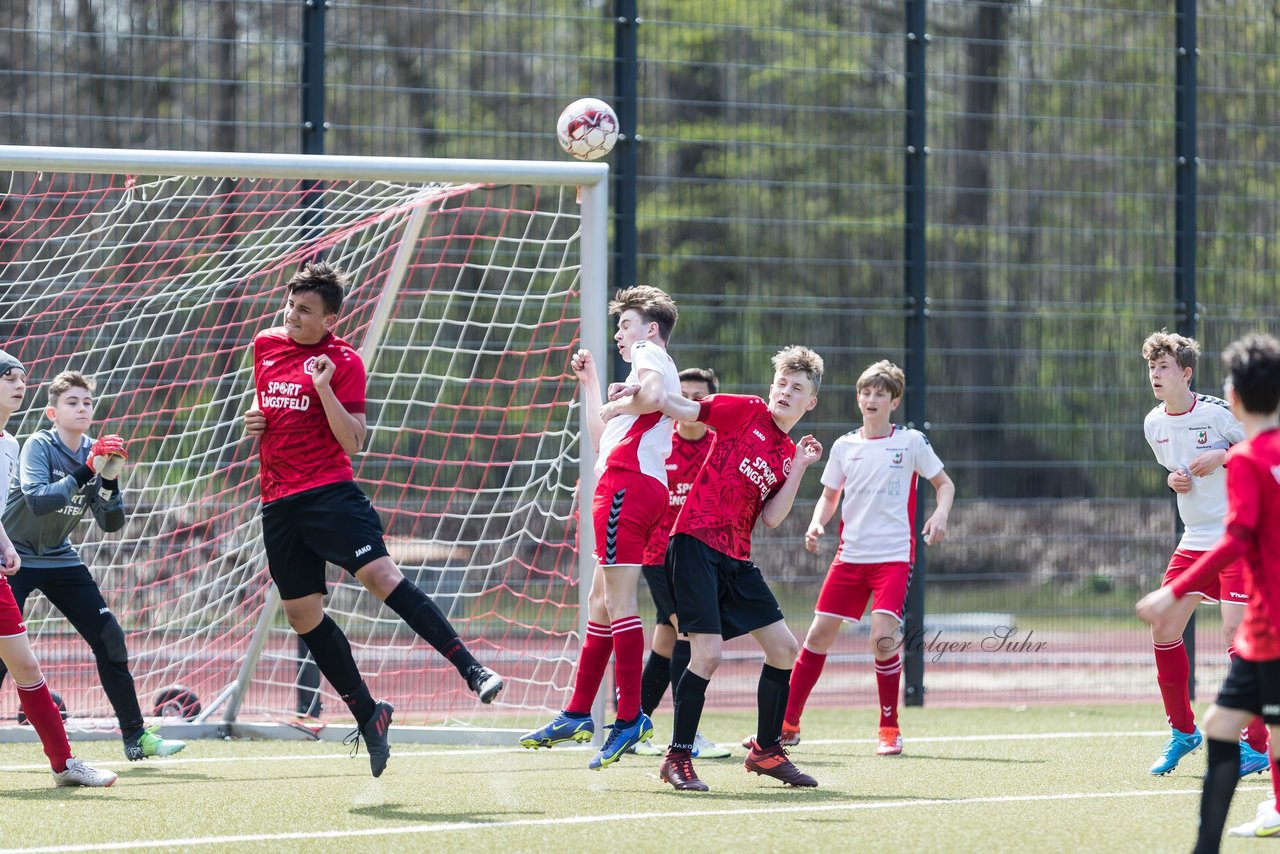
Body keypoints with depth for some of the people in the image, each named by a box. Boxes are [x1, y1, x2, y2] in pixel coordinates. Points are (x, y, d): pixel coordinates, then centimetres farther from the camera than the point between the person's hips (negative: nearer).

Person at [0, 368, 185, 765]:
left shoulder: (94, 452, -1)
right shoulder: (39, 446, -17)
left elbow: (111, 523, -4)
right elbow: (37, 500, -34)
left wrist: (110, 480, -21)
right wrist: (85, 472, -39)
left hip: (60, 559, 6)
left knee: (110, 639, 1)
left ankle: (136, 736, 10)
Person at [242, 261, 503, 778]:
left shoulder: (343, 362, -5)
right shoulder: (265, 345, 12)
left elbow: (353, 441, -11)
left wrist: (323, 388, -22)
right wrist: (255, 421, 7)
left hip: (328, 491, -6)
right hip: (277, 501, 6)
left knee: (382, 576, -22)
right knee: (303, 616, 4)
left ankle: (471, 669, -26)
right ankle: (367, 716, 15)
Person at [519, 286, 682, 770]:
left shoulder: (650, 355, 2)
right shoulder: (654, 367, 30)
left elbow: (653, 397, -23)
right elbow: (601, 440, 31)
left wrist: (617, 404, -5)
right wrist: (589, 385, 31)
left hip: (626, 484, -11)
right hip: (646, 489, 11)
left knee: (618, 601, -13)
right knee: (600, 602, 14)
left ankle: (631, 717, -16)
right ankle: (577, 715, 18)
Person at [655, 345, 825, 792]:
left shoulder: (790, 454, 15)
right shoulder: (746, 411, 1)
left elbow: (771, 517, 3)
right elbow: (681, 408, -6)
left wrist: (799, 468, -3)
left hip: (736, 560, 7)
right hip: (696, 544, -7)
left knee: (784, 649, 7)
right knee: (707, 653, -16)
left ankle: (766, 750, 22)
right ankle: (678, 758, -4)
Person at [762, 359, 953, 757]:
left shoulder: (911, 442, 0)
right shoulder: (844, 446, 9)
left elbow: (945, 484, 8)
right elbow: (829, 496, 18)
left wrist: (940, 515, -12)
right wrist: (816, 524, -2)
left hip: (895, 556, -4)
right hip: (850, 555, 4)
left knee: (883, 637, -19)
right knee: (819, 634, 0)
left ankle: (889, 730, -3)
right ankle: (787, 724, 10)